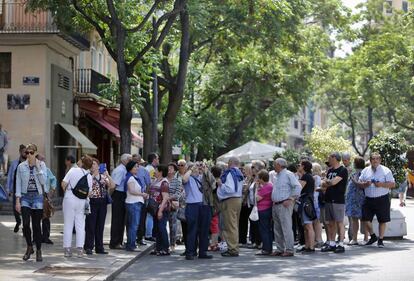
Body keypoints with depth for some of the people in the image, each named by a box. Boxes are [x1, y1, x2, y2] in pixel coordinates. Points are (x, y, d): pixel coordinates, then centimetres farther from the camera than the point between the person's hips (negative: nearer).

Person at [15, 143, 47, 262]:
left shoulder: (42, 165, 2)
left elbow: (43, 181, -8)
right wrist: (17, 200, -3)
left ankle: (38, 251, 15)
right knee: (26, 224, -11)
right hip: (25, 197, 1)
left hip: (38, 197, -1)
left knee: (36, 225, 2)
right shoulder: (21, 166, 3)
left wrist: (38, 167, -13)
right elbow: (18, 184, 4)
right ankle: (29, 247, 12)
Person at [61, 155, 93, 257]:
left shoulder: (73, 170, -9)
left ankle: (67, 249, 6)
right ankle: (80, 249, 4)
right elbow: (89, 193, 2)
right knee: (80, 226, 8)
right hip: (81, 201, 2)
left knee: (68, 225, 5)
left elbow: (63, 184, -10)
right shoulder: (89, 176, 0)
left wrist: (66, 191, 9)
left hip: (69, 199, -2)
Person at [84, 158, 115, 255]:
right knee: (90, 226, -4)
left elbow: (112, 186, 2)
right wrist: (93, 175, -17)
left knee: (100, 226, 8)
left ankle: (99, 247, 14)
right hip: (92, 202, -4)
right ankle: (88, 247, 2)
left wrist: (108, 175, -7)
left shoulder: (103, 177, 11)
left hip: (102, 202, 4)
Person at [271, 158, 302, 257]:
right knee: (277, 229, 10)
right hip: (276, 205, 9)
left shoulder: (288, 174, -6)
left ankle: (289, 250, -10)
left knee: (286, 228, -10)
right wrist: (274, 201, 14)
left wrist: (290, 199, -18)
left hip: (284, 205, -9)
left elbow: (298, 187, -14)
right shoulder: (278, 176, 21)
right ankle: (279, 249, 16)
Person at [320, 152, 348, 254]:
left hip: (338, 200, -8)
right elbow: (324, 184, 13)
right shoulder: (330, 170, 17)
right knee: (330, 223, 9)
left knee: (339, 222, -5)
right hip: (328, 200, 8)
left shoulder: (343, 170, -7)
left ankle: (341, 244, -3)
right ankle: (331, 244, 14)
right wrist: (330, 183, -7)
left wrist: (327, 181, 0)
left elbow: (334, 181, -18)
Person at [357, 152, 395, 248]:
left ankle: (380, 240, 14)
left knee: (382, 220, 2)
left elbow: (392, 184, -5)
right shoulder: (365, 171, 11)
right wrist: (365, 184, -11)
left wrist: (381, 184, -20)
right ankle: (373, 236, 23)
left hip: (382, 199, -3)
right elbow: (359, 183, 10)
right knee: (366, 219, 1)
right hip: (368, 199, 3)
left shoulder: (386, 171, 0)